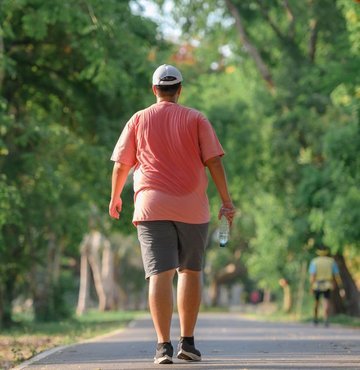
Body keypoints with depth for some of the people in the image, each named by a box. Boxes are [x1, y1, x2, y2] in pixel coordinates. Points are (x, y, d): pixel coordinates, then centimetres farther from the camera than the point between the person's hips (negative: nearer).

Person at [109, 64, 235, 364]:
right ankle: (188, 342, 11)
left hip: (152, 206, 0)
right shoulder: (196, 119, 4)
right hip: (191, 207, 0)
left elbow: (121, 165, 8)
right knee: (190, 272, 12)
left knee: (160, 274, -6)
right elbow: (214, 162, -2)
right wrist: (226, 201, 2)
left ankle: (164, 345, -15)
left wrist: (115, 197, 23)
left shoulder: (139, 120, 6)